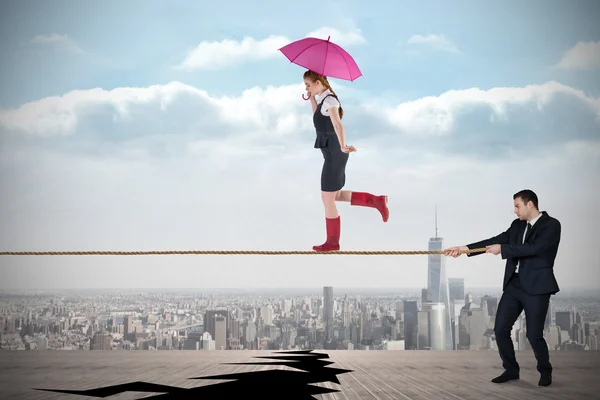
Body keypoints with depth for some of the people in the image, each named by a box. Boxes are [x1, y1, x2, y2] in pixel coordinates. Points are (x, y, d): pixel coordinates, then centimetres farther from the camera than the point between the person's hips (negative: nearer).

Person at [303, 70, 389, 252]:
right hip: (334, 154, 10)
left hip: (334, 154, -10)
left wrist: (343, 146, -51)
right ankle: (377, 201, 14)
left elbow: (338, 125, -35)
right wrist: (312, 98, 20)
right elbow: (318, 119, 30)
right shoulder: (326, 99, 11)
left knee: (327, 199, 0)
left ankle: (332, 242, 12)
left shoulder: (329, 100, -18)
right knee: (335, 196, 16)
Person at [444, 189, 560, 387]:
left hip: (536, 287, -6)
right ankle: (511, 370, 20)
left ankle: (545, 371, 21)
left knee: (534, 334, -3)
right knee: (500, 329, 3)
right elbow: (496, 241, 8)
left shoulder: (551, 225, -9)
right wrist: (465, 248, 1)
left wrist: (502, 249, -16)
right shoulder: (517, 225, 12)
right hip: (514, 284, 7)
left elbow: (534, 248, -21)